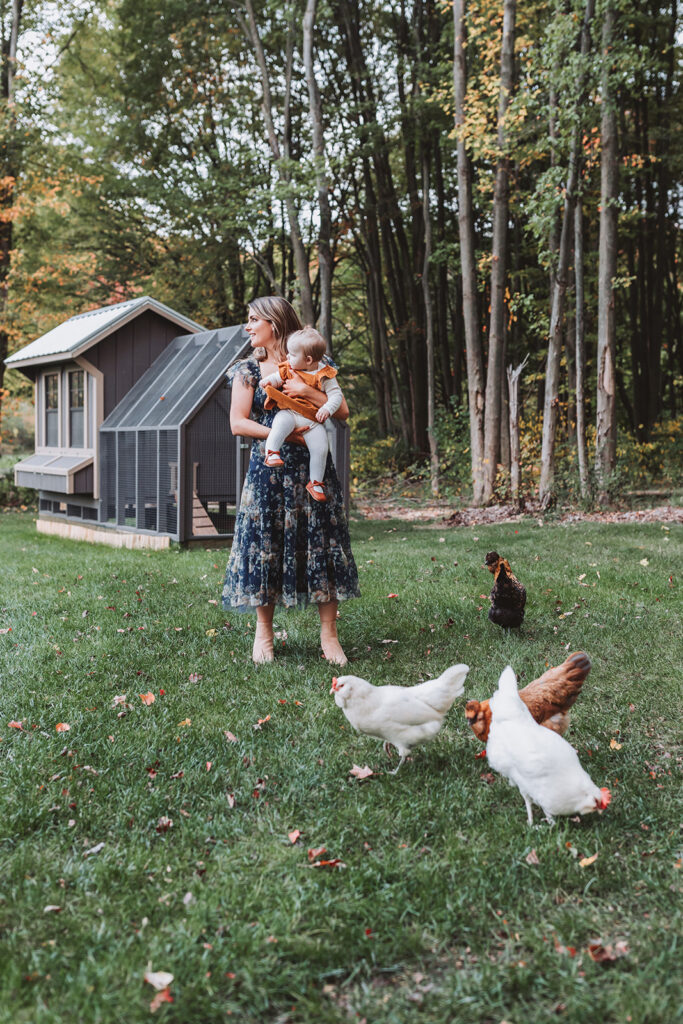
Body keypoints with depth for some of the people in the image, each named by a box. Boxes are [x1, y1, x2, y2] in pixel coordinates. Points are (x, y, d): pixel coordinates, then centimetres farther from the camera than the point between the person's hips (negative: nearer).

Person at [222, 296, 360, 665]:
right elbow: (238, 423, -2)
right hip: (268, 468, 0)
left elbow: (342, 410, 0)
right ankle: (263, 634, 14)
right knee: (264, 545, 1)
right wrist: (284, 434, -12)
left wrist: (306, 390, -14)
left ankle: (328, 633, 7)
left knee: (322, 543, -1)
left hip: (312, 468, 0)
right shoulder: (249, 369, 7)